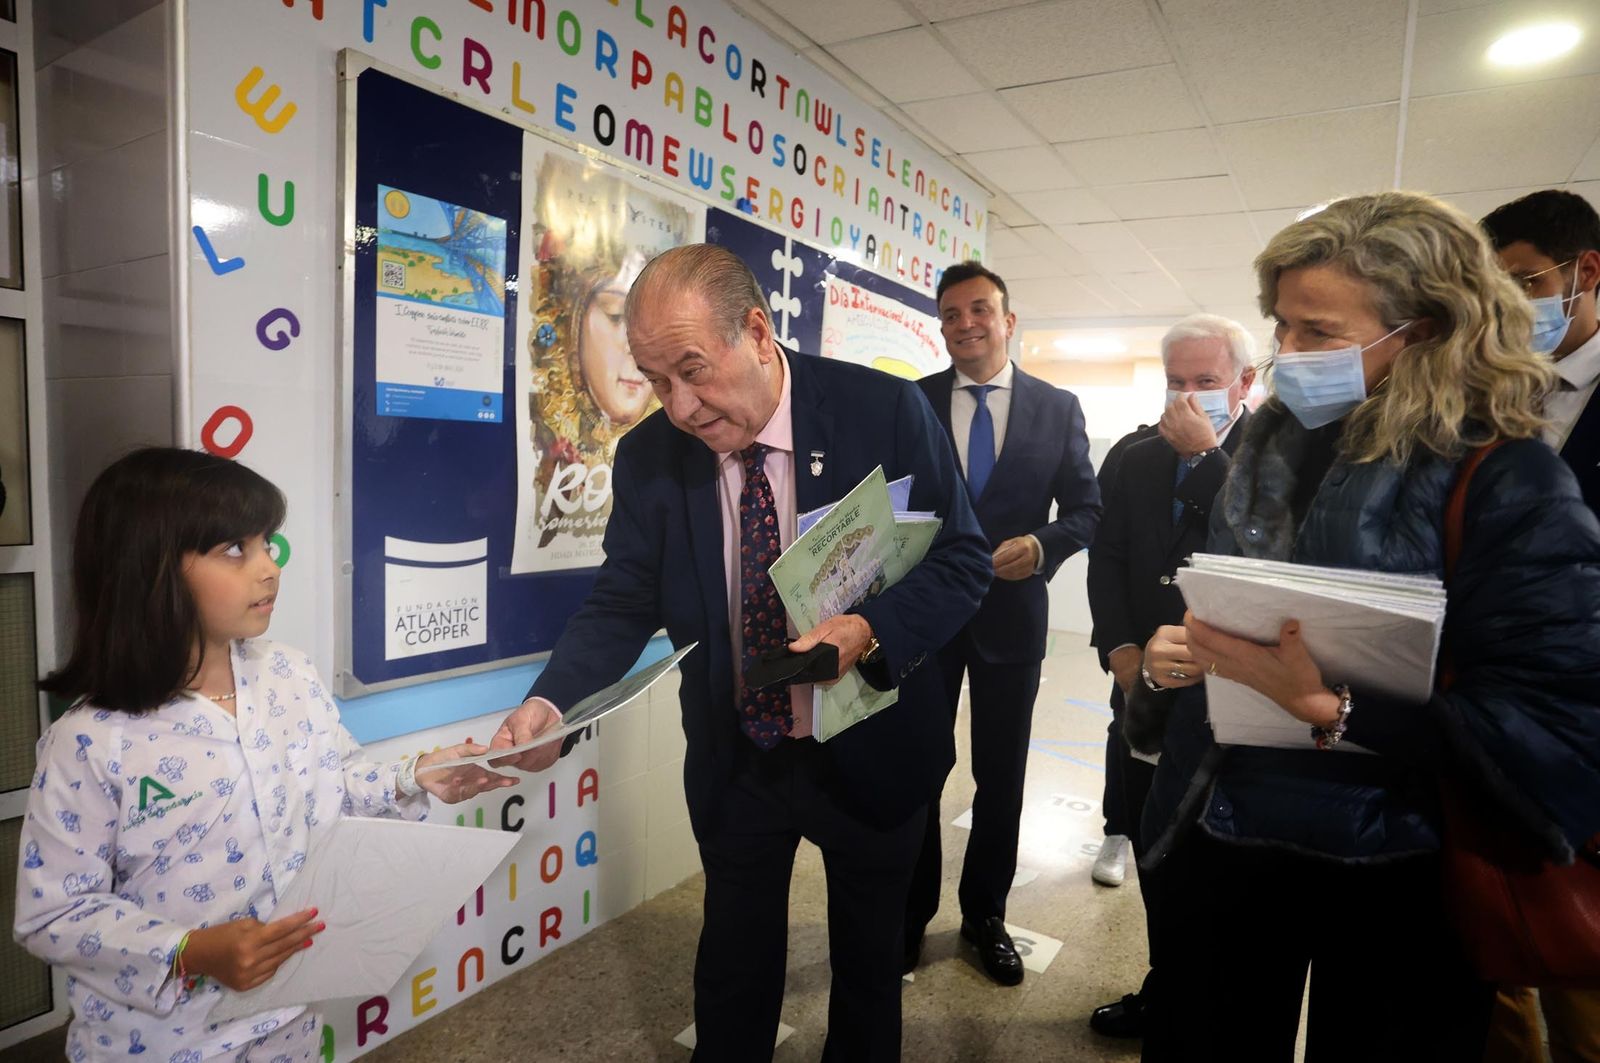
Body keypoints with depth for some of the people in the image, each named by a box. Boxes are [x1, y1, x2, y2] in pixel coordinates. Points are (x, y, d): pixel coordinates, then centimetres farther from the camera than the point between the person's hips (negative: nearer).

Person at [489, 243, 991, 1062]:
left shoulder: (885, 411, -17)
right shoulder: (648, 456, -10)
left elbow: (962, 558, -12)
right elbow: (623, 602, -5)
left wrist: (871, 631, -30)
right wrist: (550, 700, -22)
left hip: (871, 755, -1)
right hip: (734, 763, 2)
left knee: (869, 959, 21)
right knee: (734, 965, 20)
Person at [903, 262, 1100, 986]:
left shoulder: (1058, 409, 1)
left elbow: (1085, 509, 2)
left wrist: (1040, 545, -17)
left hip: (1011, 612, 1)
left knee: (1001, 776, 14)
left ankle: (985, 915, 35)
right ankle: (910, 913, 31)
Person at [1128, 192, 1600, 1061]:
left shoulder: (1507, 478, -14)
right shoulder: (1275, 439, 4)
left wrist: (1333, 709, -29)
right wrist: (1172, 649, -6)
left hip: (1390, 869, -5)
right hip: (1220, 830, 5)